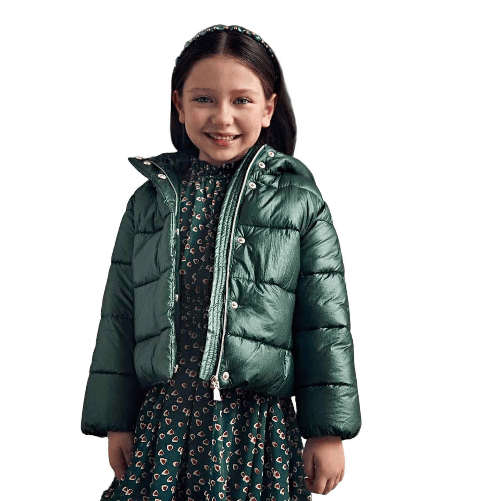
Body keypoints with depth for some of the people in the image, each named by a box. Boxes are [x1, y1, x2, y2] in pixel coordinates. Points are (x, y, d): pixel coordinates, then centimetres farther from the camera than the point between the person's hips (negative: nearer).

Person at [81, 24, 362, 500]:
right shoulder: (152, 200, 6)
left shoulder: (299, 201, -1)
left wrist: (328, 431, -3)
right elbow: (120, 316, 9)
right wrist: (116, 421, 6)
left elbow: (325, 322, -1)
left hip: (259, 425, -2)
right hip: (163, 421, 2)